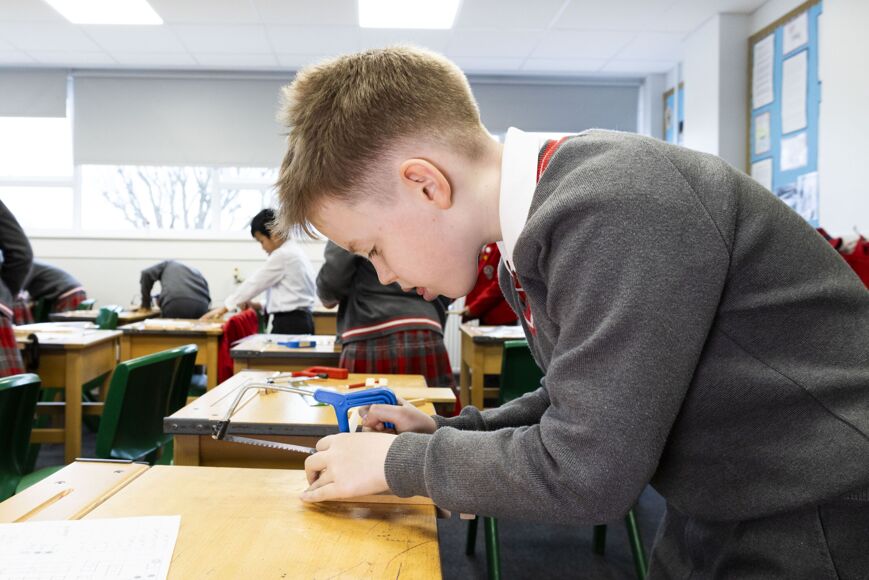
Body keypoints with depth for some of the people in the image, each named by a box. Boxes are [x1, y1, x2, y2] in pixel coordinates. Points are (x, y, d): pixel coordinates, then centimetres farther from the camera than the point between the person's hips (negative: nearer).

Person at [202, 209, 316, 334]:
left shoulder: (282, 255, -11)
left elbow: (255, 283, -7)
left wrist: (223, 308, 1)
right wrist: (261, 305, 13)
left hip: (288, 324, -9)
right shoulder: (294, 253, 17)